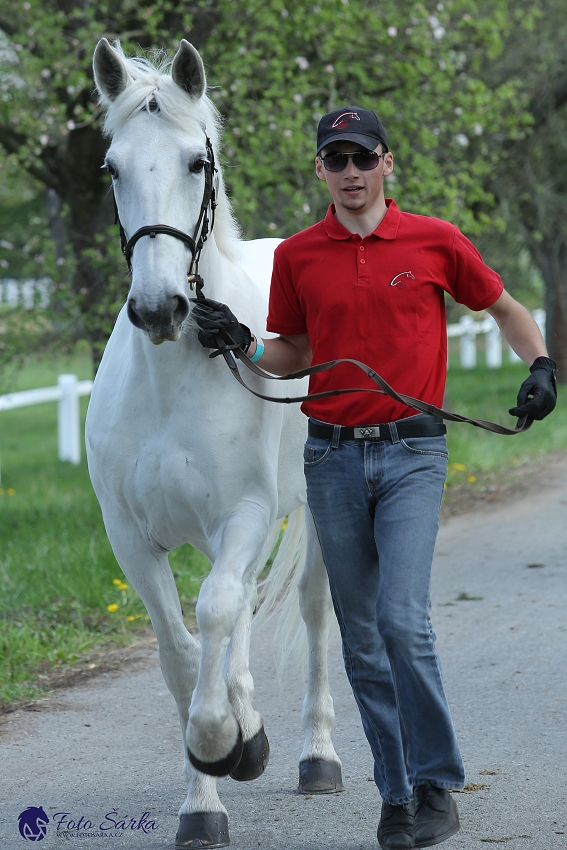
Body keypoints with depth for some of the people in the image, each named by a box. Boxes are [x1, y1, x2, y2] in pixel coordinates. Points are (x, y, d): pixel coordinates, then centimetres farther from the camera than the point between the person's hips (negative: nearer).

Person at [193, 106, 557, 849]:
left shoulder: (435, 242, 0)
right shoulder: (296, 257, 6)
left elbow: (506, 310, 12)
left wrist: (541, 367, -5)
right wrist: (241, 343, -2)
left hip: (411, 454, -3)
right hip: (333, 458, 3)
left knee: (403, 620, -17)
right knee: (362, 639, 6)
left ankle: (438, 785, -3)